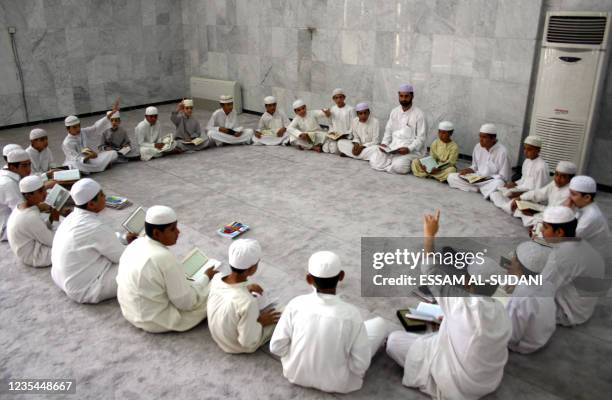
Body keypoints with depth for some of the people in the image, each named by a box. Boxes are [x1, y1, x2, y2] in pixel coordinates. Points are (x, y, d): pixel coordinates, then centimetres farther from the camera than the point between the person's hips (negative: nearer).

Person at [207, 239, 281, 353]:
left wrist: (246, 289, 2)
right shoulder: (247, 302, -41)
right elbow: (248, 342, -29)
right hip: (239, 346, -6)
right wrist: (261, 323, -14)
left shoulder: (216, 281, -22)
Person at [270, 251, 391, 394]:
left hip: (296, 373, 3)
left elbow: (276, 347, -12)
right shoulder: (351, 314, -26)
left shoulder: (296, 304, -21)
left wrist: (303, 353, 6)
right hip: (335, 382, -3)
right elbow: (360, 365, -19)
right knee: (380, 323, 10)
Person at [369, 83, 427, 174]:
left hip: (412, 150, -5)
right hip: (392, 148, 5)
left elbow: (421, 138, -11)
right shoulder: (394, 112, 9)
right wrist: (384, 143, -5)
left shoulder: (419, 114, -9)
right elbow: (388, 131, 14)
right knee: (374, 161, -14)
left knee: (398, 166, -32)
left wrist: (409, 149, -25)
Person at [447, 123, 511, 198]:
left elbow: (504, 177, -15)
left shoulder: (502, 151, -16)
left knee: (499, 184, -42)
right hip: (477, 179, 6)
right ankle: (483, 189, -16)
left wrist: (486, 178, -24)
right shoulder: (478, 147, 1)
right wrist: (469, 170, -7)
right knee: (451, 177, -11)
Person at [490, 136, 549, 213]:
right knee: (495, 194, -2)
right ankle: (510, 206, -15)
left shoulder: (541, 166, -19)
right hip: (521, 190, 9)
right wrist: (515, 184, -2)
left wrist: (519, 194, -23)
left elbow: (538, 192, -19)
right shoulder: (527, 161, 7)